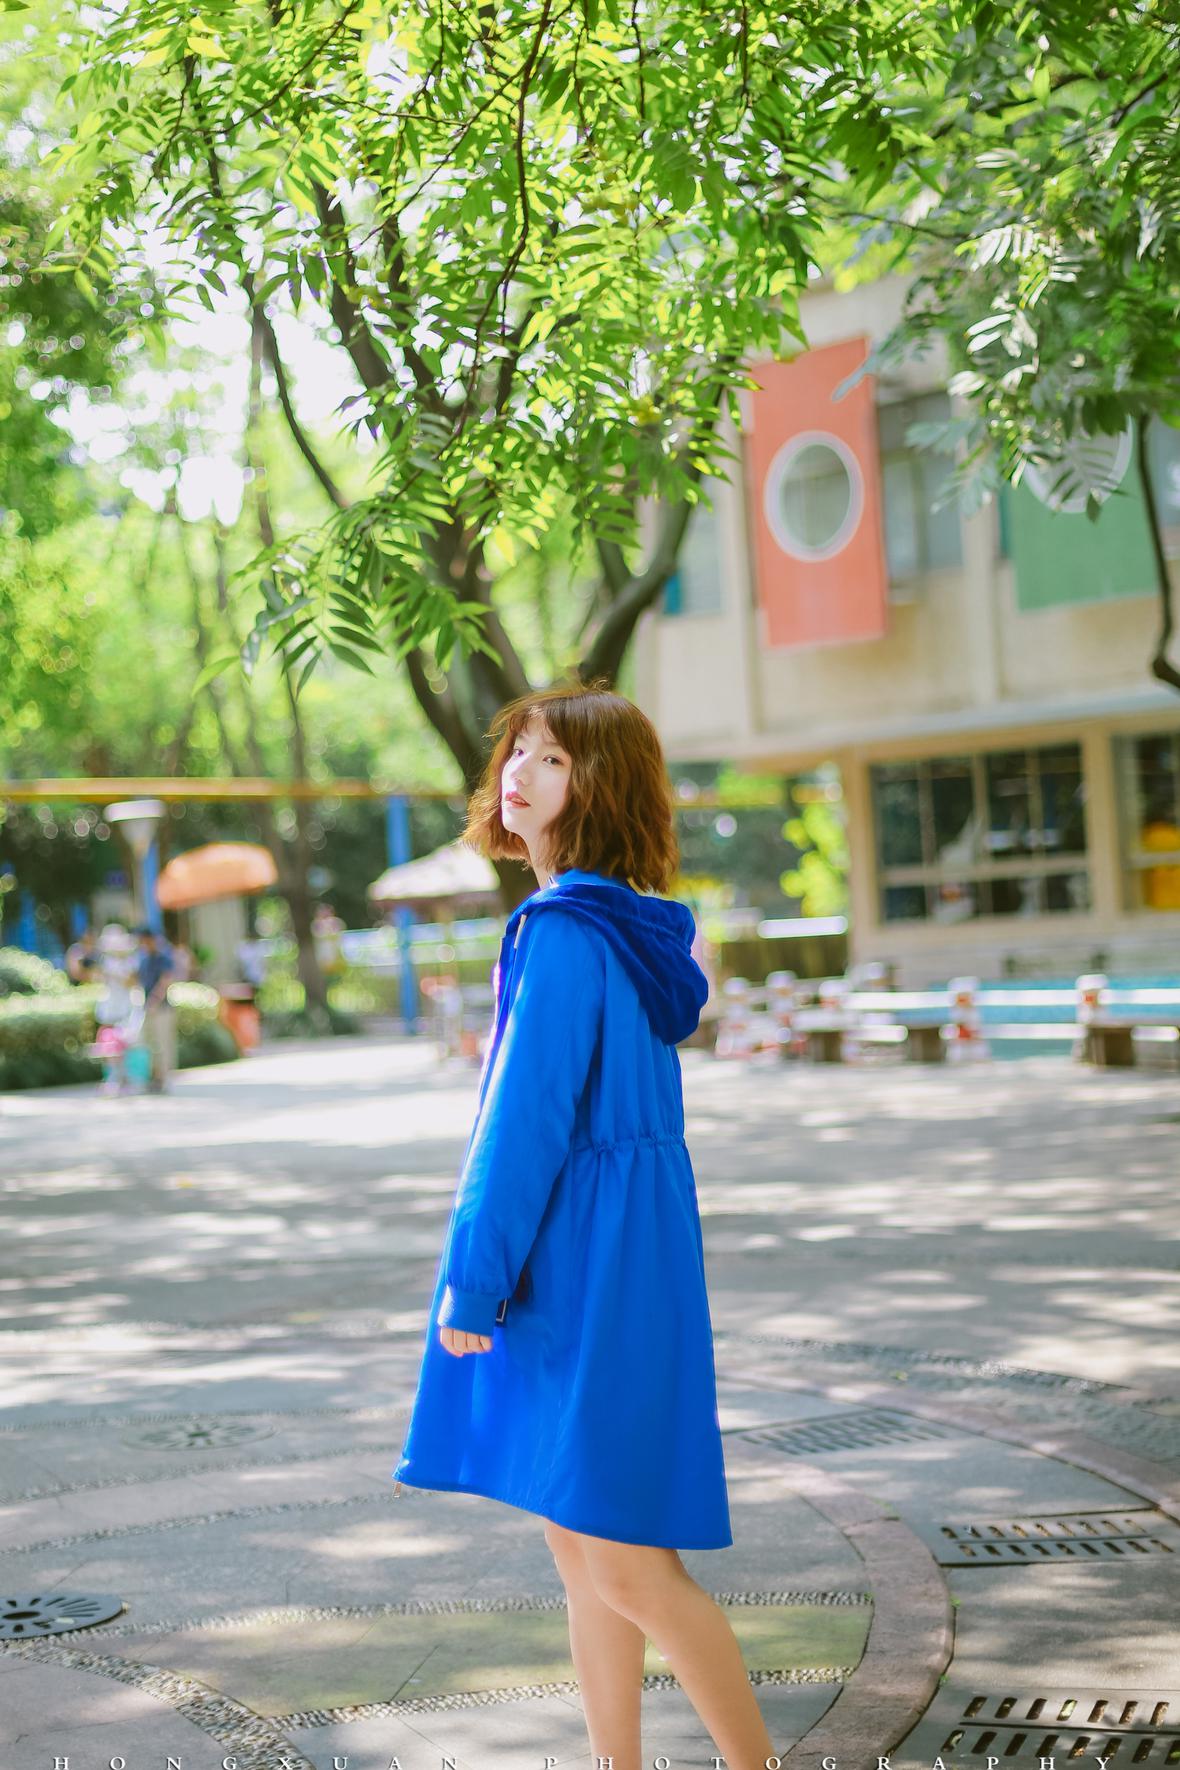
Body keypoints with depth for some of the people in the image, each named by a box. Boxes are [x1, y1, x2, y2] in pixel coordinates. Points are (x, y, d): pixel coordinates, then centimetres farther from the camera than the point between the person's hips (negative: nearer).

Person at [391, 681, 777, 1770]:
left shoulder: (566, 933, -18)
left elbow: (525, 1118, -19)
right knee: (580, 1546, 15)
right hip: (590, 1261, 10)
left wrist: (469, 1279, -14)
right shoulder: (630, 928, 11)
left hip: (589, 1270, -10)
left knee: (629, 1564, -3)